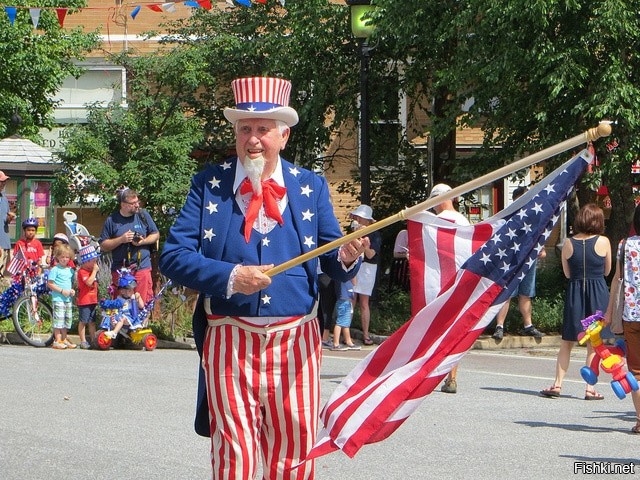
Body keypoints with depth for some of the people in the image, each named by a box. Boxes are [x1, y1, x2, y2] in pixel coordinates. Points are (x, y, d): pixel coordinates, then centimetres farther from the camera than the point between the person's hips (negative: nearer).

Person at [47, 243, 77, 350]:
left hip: (68, 298, 7)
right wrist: (62, 291, -15)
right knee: (59, 318, -9)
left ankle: (64, 339, 21)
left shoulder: (71, 270, 14)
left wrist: (72, 290, 2)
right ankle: (57, 340, -6)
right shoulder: (55, 270, -6)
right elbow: (50, 284, -9)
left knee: (67, 319, 10)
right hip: (58, 298, -7)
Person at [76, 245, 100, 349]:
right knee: (83, 321, -3)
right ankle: (83, 341, 0)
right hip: (84, 301, -9)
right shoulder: (82, 271, -13)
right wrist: (94, 271, -21)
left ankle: (93, 339, 16)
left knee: (92, 321, 12)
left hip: (93, 301, 9)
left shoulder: (91, 270, 16)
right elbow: (89, 282, -29)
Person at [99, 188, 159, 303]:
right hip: (119, 270, 0)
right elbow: (103, 246, 3)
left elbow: (156, 234, 14)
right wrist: (121, 239, -11)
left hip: (142, 267, 0)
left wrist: (143, 241, -6)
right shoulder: (112, 220, 1)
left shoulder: (143, 215, 5)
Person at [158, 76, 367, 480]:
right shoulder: (209, 185, 2)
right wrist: (230, 276, -18)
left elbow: (333, 266, 7)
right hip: (229, 341, -1)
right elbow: (173, 257, -4)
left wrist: (347, 258, -17)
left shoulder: (311, 187, 8)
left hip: (295, 343, 2)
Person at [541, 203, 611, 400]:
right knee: (594, 344, 5)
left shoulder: (568, 243, -2)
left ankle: (557, 384, 8)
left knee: (567, 342, 11)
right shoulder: (603, 242, -6)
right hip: (598, 292, -1)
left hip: (574, 291, 1)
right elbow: (607, 271, 6)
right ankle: (590, 388, 4)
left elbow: (567, 273, 7)